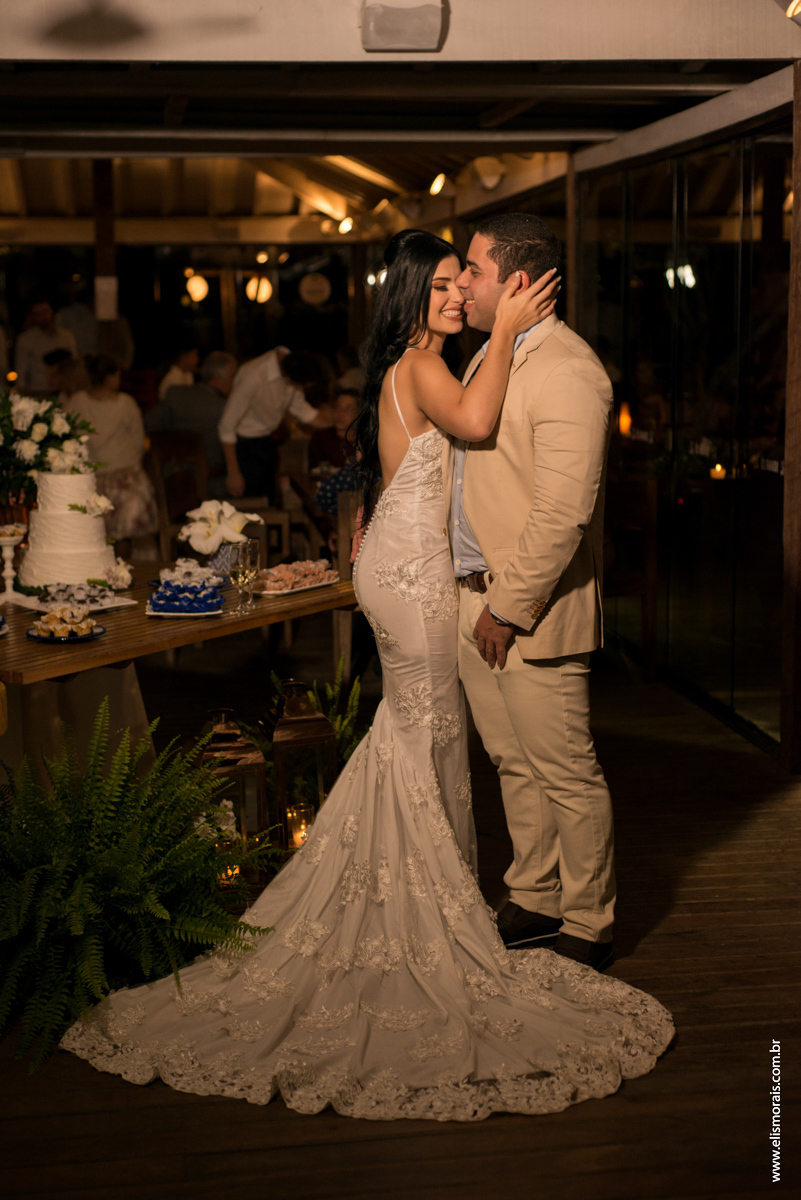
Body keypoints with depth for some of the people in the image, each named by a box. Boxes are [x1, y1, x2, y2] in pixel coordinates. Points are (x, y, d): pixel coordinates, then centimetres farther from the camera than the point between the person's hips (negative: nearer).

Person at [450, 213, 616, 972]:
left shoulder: (567, 371, -18)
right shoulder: (490, 358, 14)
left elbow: (563, 512, -23)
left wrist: (509, 608, -18)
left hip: (531, 611, -9)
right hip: (476, 598, 9)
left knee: (567, 776, 3)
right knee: (514, 766, 19)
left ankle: (587, 930, 17)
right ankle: (533, 903, 33)